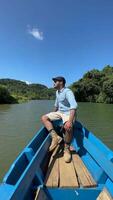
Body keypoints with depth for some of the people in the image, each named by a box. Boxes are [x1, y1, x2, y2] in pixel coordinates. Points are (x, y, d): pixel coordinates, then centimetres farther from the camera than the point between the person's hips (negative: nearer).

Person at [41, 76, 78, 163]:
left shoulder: (67, 92, -20)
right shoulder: (57, 92, 9)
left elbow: (74, 106, -34)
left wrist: (70, 121, -45)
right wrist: (53, 114, 30)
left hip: (68, 113, -8)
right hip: (59, 112, 9)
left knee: (68, 127, -37)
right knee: (44, 118, -3)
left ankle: (67, 149, -10)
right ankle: (55, 137, -16)